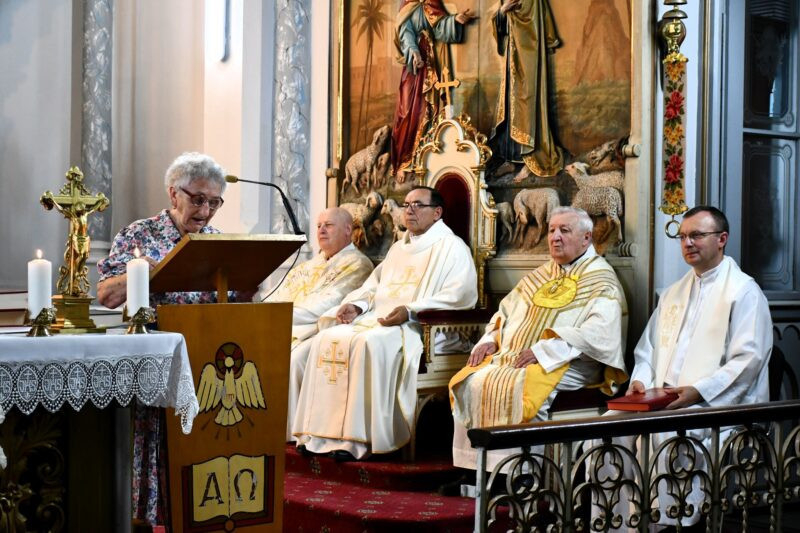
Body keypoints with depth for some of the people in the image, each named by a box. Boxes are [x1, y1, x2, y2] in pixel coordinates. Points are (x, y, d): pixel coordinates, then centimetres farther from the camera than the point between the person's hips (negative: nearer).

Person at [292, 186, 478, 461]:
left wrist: (410, 310, -21)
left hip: (418, 326, -7)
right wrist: (355, 305, 4)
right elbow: (373, 286, 27)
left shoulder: (451, 247, 4)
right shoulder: (399, 248, 28)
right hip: (377, 319, 8)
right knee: (326, 339, -15)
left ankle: (359, 438, -32)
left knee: (368, 344, -35)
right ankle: (322, 432, -17)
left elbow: (462, 293, -11)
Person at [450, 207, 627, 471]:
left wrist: (544, 350, -22)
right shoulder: (543, 274, 23)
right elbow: (506, 312, 29)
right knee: (470, 381, -16)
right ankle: (476, 466, -13)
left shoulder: (601, 281, -1)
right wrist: (490, 340, 7)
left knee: (513, 386, -34)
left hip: (565, 365, -7)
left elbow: (599, 332, -17)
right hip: (511, 358, 7)